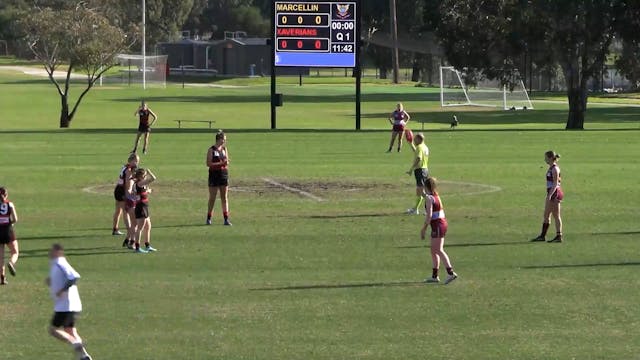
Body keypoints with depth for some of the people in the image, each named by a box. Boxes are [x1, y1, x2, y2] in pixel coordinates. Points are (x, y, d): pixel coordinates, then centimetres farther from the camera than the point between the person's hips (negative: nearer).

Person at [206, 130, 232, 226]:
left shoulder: (224, 149, 9)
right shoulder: (211, 150, -6)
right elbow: (208, 164, -12)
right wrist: (220, 163, -19)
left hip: (224, 174, 4)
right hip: (214, 174, -4)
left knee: (225, 198, 2)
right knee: (212, 198, 3)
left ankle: (226, 219, 2)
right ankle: (209, 218, 14)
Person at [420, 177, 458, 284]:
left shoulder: (429, 198, -12)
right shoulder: (437, 196, 14)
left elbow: (429, 215, -17)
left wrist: (424, 229, -14)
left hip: (437, 224, -9)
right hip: (443, 222, 9)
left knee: (439, 250, -12)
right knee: (434, 250, 13)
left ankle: (451, 273, -21)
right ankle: (434, 276, 16)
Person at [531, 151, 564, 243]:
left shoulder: (555, 169, -15)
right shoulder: (551, 168, 13)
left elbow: (555, 184, -20)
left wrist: (550, 195, -25)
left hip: (555, 193, -10)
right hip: (551, 193, 10)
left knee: (556, 216, -3)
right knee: (546, 215, 12)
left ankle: (559, 237, 2)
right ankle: (542, 236, 18)